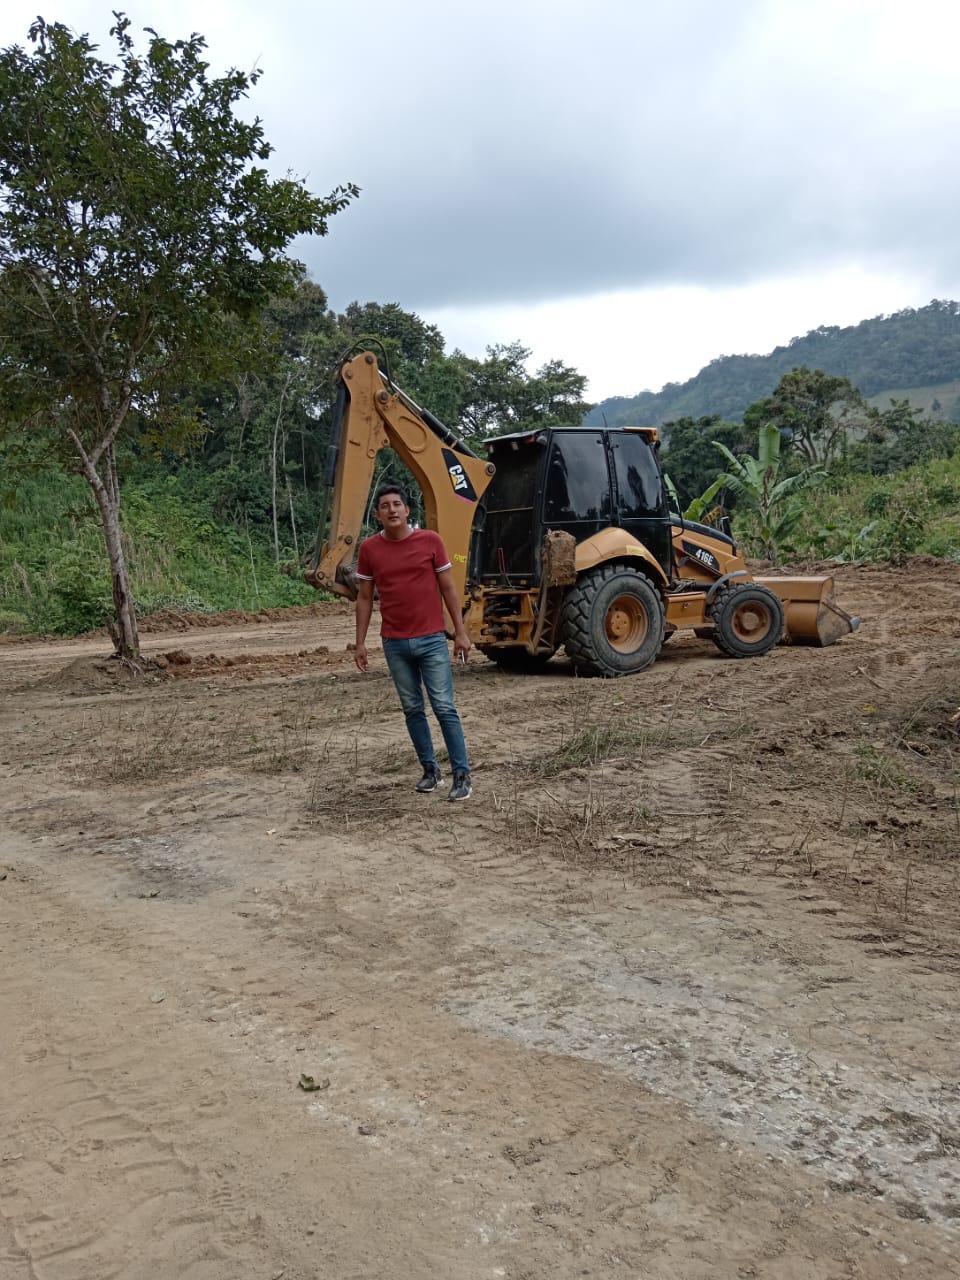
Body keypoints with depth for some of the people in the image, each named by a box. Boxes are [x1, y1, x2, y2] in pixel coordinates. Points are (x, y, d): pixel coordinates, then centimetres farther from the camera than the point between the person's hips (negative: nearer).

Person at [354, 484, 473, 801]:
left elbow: (448, 588, 2)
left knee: (444, 707, -4)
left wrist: (461, 632, 0)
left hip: (432, 640, -2)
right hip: (395, 644, 2)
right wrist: (360, 642, 4)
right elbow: (365, 597, 7)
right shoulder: (369, 548, 1)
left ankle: (462, 775, 1)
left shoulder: (430, 540, -3)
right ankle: (430, 769, 21)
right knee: (412, 709, 9)